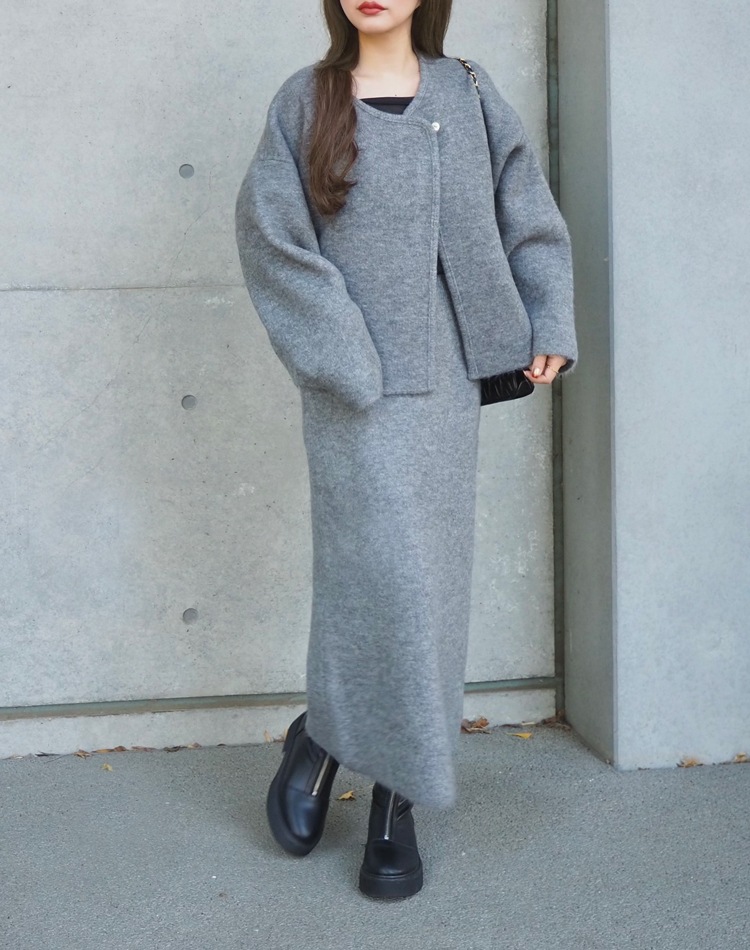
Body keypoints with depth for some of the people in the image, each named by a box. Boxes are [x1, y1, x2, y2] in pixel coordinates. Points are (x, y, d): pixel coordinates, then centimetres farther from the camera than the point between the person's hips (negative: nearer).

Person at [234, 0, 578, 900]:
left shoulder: (467, 94, 9)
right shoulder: (305, 102, 3)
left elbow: (529, 217, 14)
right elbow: (268, 234, -4)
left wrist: (550, 327, 3)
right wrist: (340, 354, -12)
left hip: (444, 379, 3)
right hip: (356, 389, -3)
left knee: (431, 582, 4)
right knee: (384, 572, -10)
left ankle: (394, 799, 16)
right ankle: (324, 738, 16)